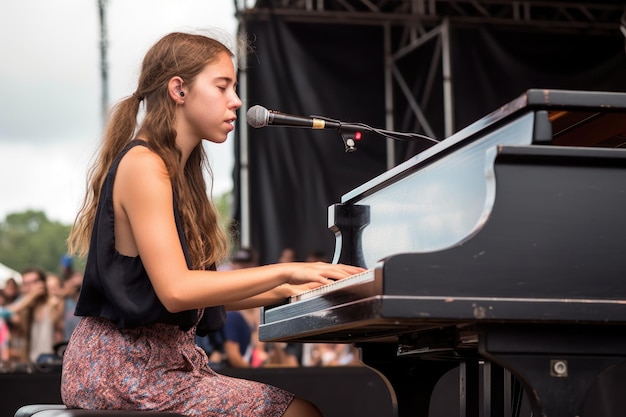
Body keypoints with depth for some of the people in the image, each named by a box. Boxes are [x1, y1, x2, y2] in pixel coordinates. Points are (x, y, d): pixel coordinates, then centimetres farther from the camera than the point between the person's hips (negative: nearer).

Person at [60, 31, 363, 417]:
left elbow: (202, 292, 16)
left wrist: (287, 291, 7)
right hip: (126, 368, -9)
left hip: (161, 360, 10)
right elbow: (175, 290, -23)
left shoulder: (179, 171, 18)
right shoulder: (143, 165, -12)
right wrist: (285, 272, -20)